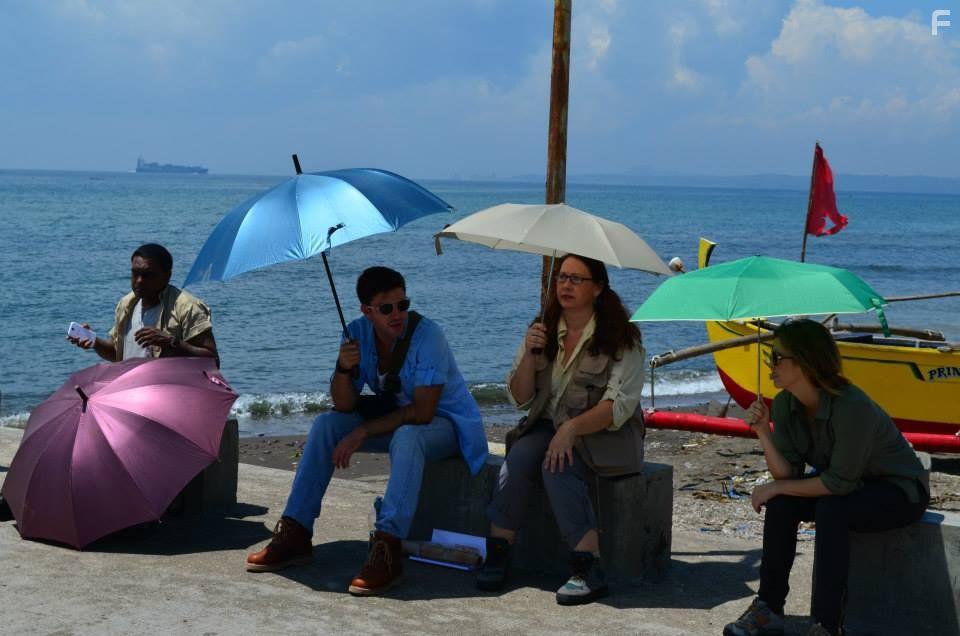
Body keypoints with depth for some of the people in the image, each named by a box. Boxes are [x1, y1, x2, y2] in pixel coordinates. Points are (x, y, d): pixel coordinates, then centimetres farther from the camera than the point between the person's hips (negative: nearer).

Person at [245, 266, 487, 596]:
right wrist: (344, 369, -29)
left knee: (407, 437, -39)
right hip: (394, 414, 6)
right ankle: (295, 534, -9)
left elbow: (422, 411, -28)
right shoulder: (358, 332, -8)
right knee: (325, 425, -11)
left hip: (444, 422, -6)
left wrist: (363, 432, -26)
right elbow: (344, 405, -9)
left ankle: (387, 551, -42)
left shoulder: (427, 334, -26)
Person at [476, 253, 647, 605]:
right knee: (521, 455, -27)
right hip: (549, 426, 4)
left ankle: (588, 569, -34)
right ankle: (497, 553, -24)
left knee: (558, 465, -33)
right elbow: (519, 399, 7)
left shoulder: (620, 339, -6)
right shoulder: (544, 331, 9)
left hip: (604, 434, -4)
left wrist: (572, 428, -30)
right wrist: (529, 355, -10)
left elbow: (619, 405, -16)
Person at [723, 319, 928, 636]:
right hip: (846, 484, 7)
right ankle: (769, 609, -9)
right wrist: (763, 433, -27)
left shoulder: (852, 407, -33)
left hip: (900, 490, -7)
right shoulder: (785, 403, -11)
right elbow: (788, 473, -12)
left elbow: (840, 483, -28)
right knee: (781, 504, -18)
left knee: (831, 508, -34)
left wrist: (775, 488, -21)